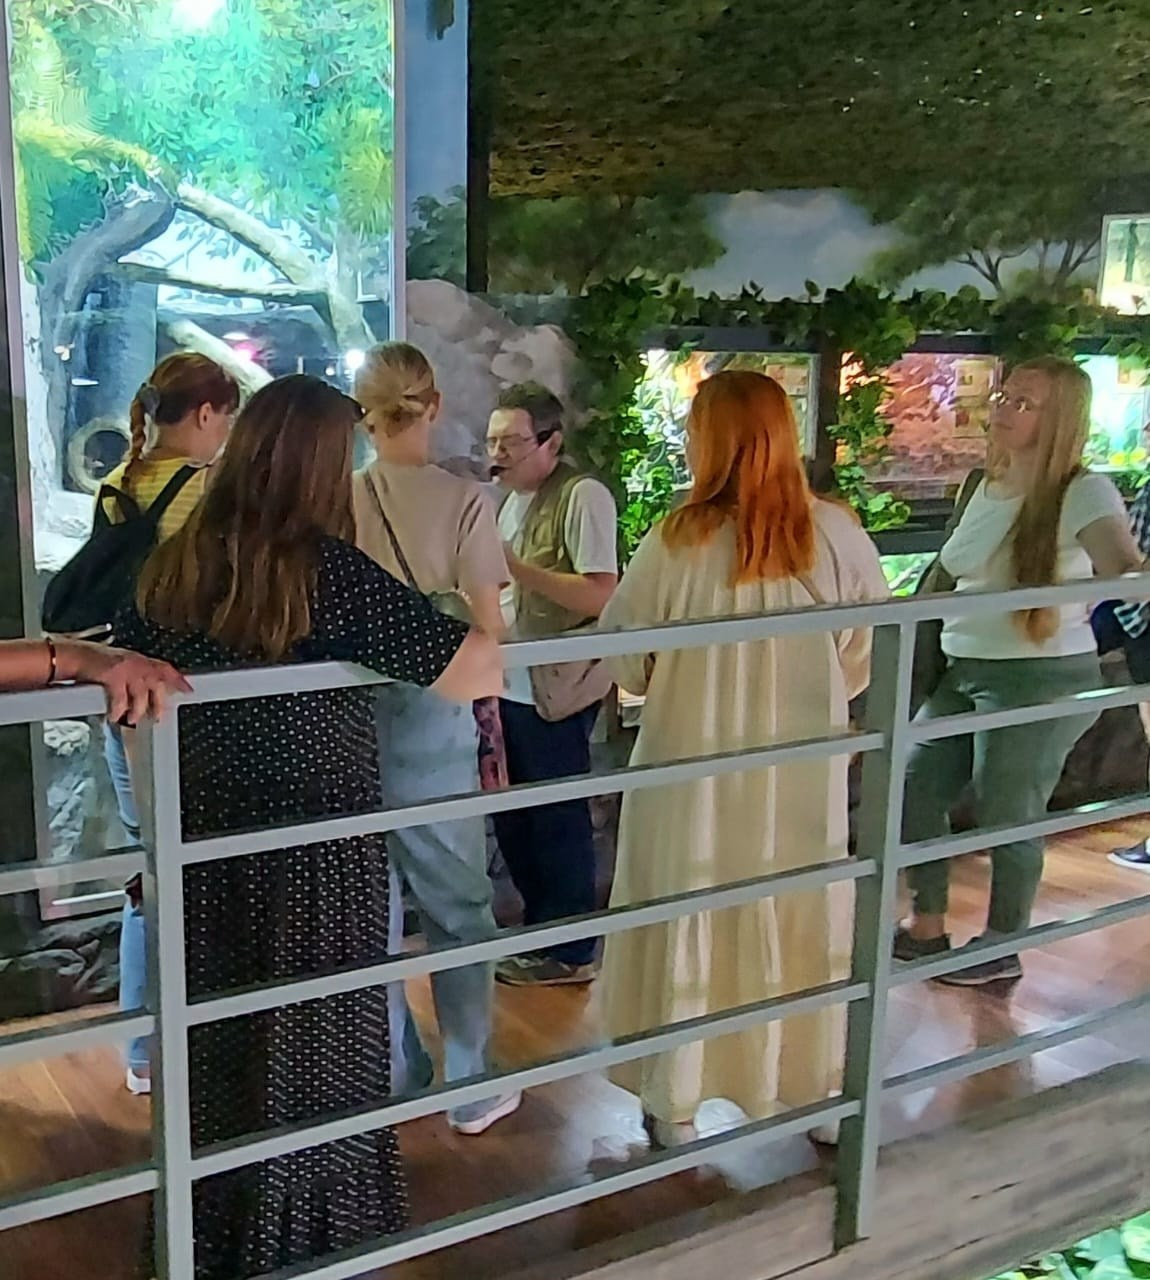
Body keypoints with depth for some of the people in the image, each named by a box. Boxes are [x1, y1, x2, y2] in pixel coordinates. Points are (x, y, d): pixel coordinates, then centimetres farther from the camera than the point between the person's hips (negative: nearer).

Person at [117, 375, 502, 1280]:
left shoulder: (173, 566, -1)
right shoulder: (328, 571, -17)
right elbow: (472, 671, -17)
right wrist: (491, 638, 5)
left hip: (202, 846, 5)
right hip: (316, 851, -5)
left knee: (212, 1052, 20)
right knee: (313, 1057, 12)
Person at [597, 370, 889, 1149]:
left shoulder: (680, 542, -16)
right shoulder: (838, 535, -10)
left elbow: (623, 662, -6)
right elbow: (866, 661, -1)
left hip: (695, 769, -2)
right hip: (805, 773, 2)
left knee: (690, 926, 13)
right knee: (803, 922, 18)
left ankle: (677, 1107, 26)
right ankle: (815, 1094, 34)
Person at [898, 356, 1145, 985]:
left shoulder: (1082, 493, -13)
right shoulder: (988, 486, 9)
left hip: (1042, 679, -8)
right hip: (967, 672, 8)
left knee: (1007, 815, 1)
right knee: (914, 788, 9)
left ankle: (1003, 951, 22)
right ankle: (926, 927, 27)